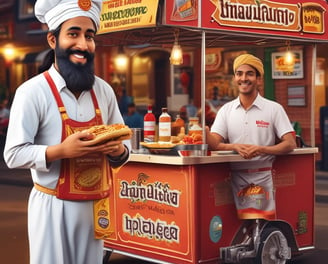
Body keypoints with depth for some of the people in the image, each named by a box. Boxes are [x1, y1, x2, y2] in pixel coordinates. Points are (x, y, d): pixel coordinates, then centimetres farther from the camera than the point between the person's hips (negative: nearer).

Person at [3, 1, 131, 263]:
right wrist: (62, 150, -26)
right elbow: (14, 154, -13)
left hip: (94, 206, 5)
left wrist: (118, 150, -11)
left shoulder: (104, 91, 5)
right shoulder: (32, 91, -12)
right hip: (53, 207, -5)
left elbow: (123, 143, 12)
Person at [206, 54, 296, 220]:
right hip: (236, 177, 2)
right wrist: (235, 147, -23)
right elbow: (214, 143, -1)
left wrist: (261, 150, -21)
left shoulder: (274, 109, 1)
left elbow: (290, 144, -4)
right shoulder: (226, 110, 8)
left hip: (262, 177, -2)